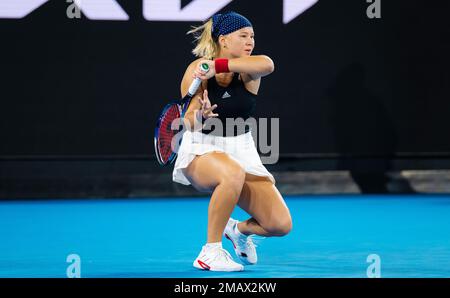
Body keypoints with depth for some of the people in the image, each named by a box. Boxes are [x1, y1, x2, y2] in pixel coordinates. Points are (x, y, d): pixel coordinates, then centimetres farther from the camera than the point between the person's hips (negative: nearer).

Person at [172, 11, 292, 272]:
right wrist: (200, 117, -37)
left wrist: (218, 65, -44)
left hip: (242, 150, 4)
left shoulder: (247, 70, -8)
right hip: (202, 150, -4)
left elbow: (267, 64, -34)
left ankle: (241, 230, 26)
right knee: (233, 173, -41)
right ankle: (210, 252, -25)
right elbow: (188, 124, -13)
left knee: (281, 224, -11)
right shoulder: (197, 70, -11)